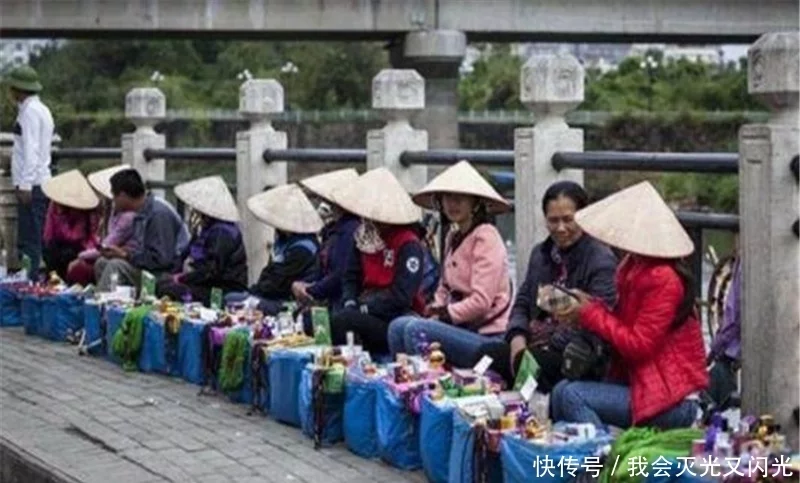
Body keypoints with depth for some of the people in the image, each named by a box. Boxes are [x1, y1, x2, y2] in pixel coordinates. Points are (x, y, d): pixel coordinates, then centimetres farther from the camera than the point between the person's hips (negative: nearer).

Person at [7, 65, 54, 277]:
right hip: (39, 182, 10)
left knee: (29, 241, -8)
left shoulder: (30, 111, -11)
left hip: (31, 184, -10)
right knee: (34, 239, 11)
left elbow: (31, 149, -18)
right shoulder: (40, 109, 19)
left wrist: (25, 185, -21)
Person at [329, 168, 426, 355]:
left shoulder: (409, 244, -11)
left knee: (344, 321, -29)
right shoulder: (364, 237, 10)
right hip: (367, 314, 6)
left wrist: (364, 308, -16)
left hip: (398, 319, -6)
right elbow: (351, 277, 13)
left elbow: (401, 295, -17)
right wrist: (350, 303, -6)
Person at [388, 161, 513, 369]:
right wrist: (434, 310, 0)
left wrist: (444, 314, -11)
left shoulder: (486, 237, -12)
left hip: (487, 337, -8)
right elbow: (445, 289, 19)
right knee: (398, 326, -6)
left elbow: (481, 301, -18)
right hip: (464, 327, 8)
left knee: (416, 329, -23)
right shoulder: (453, 237, 15)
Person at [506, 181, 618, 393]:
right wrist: (517, 337, -4)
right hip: (534, 347, 7)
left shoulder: (601, 260, -7)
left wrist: (551, 347, -18)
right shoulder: (540, 254, 18)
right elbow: (523, 302, 17)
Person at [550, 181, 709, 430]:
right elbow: (624, 322, 14)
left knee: (572, 396, -19)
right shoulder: (634, 267, 10)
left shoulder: (663, 279, -18)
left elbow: (638, 344, -19)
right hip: (641, 382, 9)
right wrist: (588, 304, -2)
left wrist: (590, 314, -11)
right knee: (562, 390, -3)